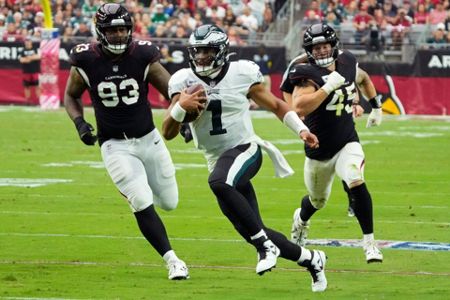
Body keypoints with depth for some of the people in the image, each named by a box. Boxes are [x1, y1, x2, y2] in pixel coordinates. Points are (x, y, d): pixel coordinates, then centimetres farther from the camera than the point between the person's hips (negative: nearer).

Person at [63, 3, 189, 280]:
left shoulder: (143, 56, -11)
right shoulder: (86, 61, -11)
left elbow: (172, 89, -4)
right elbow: (71, 96, 7)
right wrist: (80, 123, -11)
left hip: (148, 138, 2)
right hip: (115, 145, -2)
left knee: (169, 202, 11)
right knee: (143, 204, -17)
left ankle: (139, 184, 45)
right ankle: (172, 260, -9)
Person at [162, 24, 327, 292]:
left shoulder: (242, 74, -7)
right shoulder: (184, 81, -1)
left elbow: (275, 105, 7)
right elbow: (168, 133, -4)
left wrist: (301, 129, -6)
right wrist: (181, 107, -23)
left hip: (245, 149, -5)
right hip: (218, 160, 5)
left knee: (219, 182, -39)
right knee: (253, 233, 5)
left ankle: (264, 244, -29)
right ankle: (311, 259, 28)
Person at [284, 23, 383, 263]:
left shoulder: (347, 63, -1)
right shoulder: (308, 74, -19)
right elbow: (299, 108, -36)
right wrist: (328, 87, -34)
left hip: (347, 142, 2)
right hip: (319, 149, -2)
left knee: (357, 184, -25)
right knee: (317, 201, 19)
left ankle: (369, 243, -18)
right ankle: (301, 219, 57)